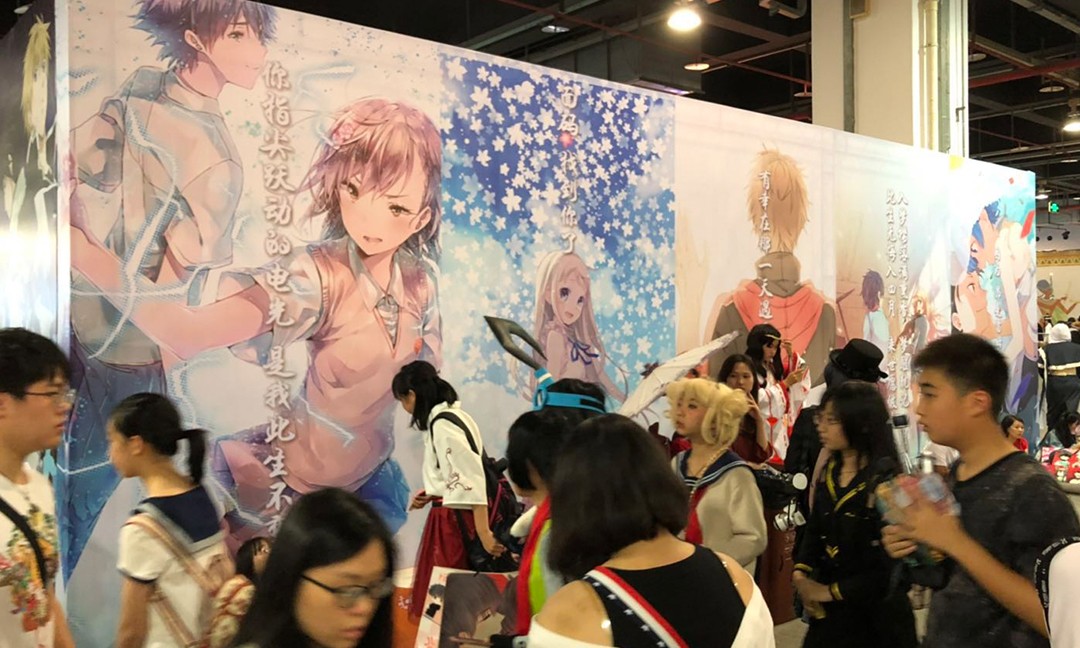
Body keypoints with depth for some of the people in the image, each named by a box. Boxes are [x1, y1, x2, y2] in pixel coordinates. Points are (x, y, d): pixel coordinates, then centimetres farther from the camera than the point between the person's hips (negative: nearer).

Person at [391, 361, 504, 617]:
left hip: (453, 521, -9)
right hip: (455, 519, 9)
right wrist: (431, 495, 15)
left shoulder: (442, 424, -17)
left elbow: (473, 478, -23)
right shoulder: (453, 415, 11)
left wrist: (483, 532, -25)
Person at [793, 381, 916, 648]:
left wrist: (831, 591, -15)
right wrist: (800, 573, -9)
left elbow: (890, 564, -20)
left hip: (873, 612, -6)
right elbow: (814, 530, 9)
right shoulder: (830, 472, 3)